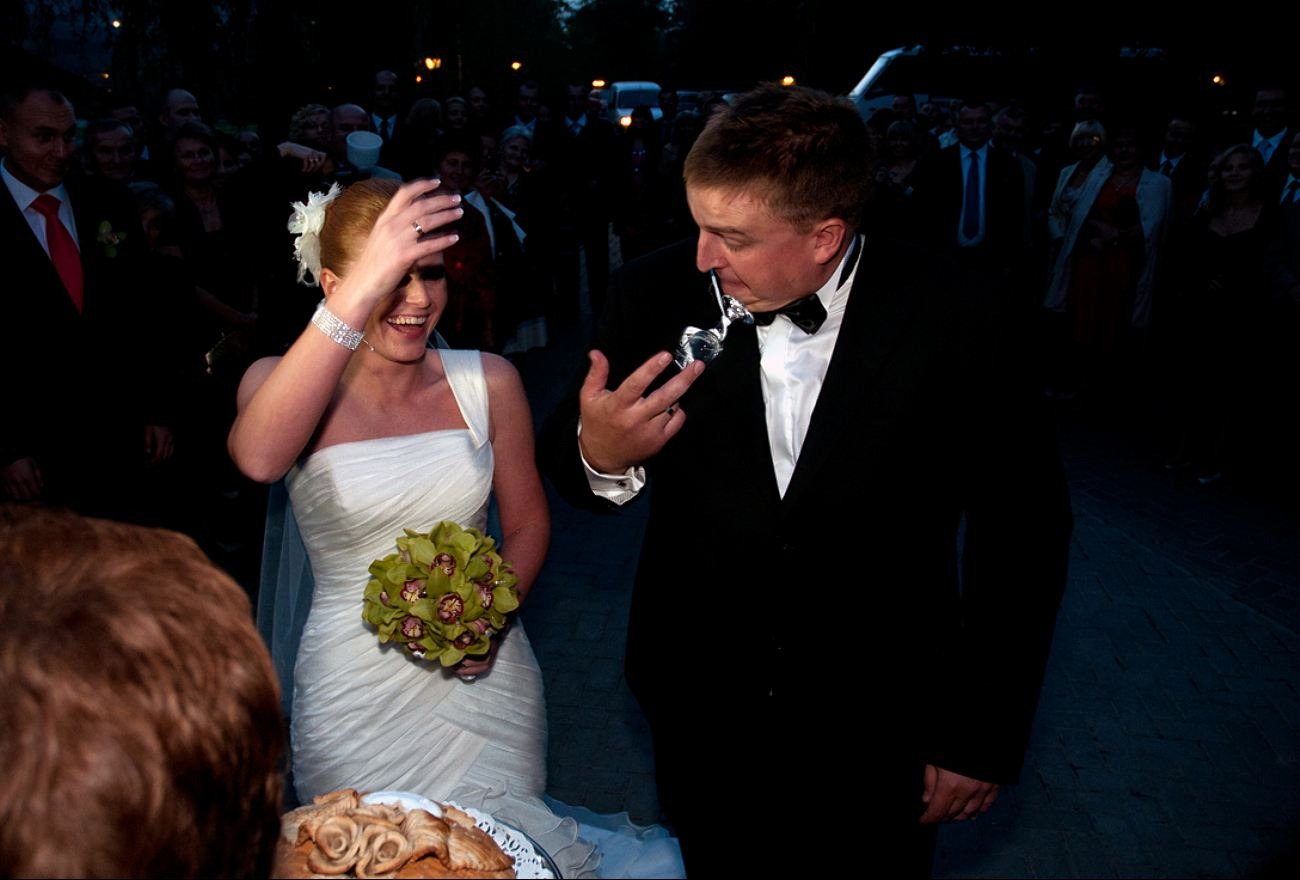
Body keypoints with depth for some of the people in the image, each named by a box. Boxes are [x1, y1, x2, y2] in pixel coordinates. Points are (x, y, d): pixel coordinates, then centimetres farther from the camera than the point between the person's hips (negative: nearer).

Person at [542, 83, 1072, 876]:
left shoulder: (954, 328, -19)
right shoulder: (659, 294, -14)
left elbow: (1023, 529, -9)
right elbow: (568, 452, -4)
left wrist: (988, 737, -4)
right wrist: (598, 454, -28)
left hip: (882, 731, -1)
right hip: (699, 714, 2)